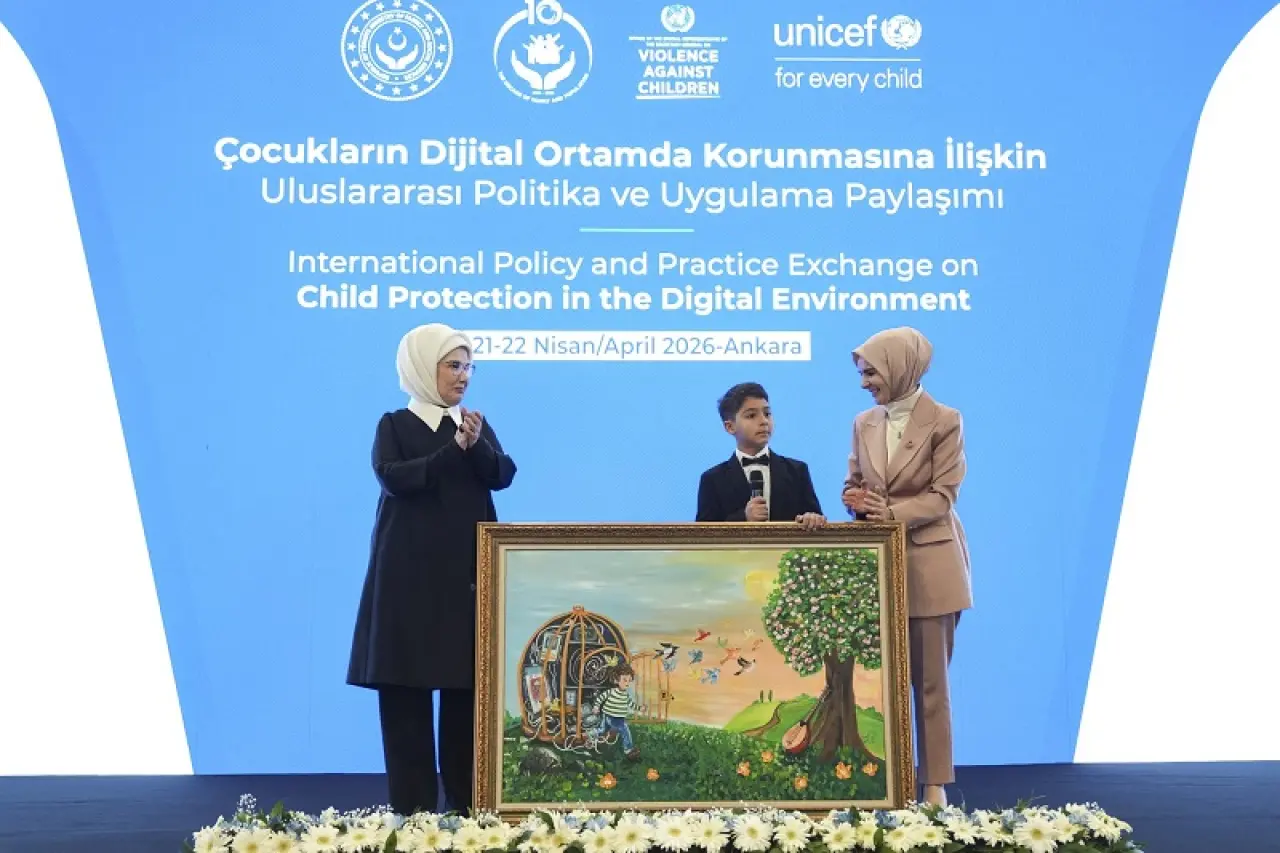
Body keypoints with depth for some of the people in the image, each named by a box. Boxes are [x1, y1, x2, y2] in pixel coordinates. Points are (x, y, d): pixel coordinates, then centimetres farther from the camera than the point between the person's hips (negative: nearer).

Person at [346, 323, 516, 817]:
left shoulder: (476, 424, 13)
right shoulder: (395, 425, 3)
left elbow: (502, 476, -3)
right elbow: (393, 477, -14)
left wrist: (476, 445, -21)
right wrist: (453, 449, -22)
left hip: (468, 573, 3)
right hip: (411, 575, -3)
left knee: (469, 688, 0)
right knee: (406, 689, -4)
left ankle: (468, 803, 9)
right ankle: (413, 808, 2)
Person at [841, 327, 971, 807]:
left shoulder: (944, 421, -6)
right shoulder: (864, 423, 9)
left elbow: (943, 495, -10)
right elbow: (855, 483, 12)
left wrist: (893, 512, -24)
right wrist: (855, 498, -11)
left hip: (929, 563, -4)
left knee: (930, 678, 1)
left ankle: (936, 783, 10)